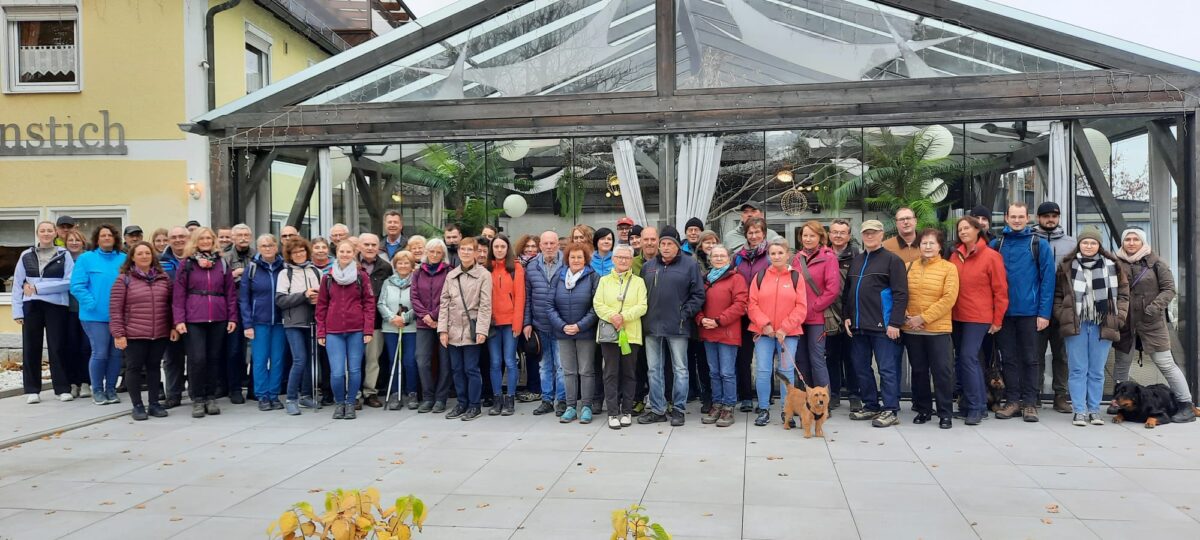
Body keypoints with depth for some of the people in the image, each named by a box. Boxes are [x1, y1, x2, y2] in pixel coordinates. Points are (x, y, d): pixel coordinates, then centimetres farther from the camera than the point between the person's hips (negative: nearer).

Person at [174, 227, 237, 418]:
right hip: (193, 319, -2)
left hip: (218, 319, 2)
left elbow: (231, 292, 9)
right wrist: (179, 319, -6)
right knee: (197, 358, -6)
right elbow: (178, 294, 1)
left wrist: (232, 317, 4)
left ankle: (210, 397, 18)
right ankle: (197, 399, 7)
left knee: (213, 358, 6)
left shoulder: (221, 263, 10)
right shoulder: (186, 263, 4)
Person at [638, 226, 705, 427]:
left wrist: (685, 314, -12)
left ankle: (678, 410, 15)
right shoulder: (648, 266, 11)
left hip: (677, 327, -4)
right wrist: (643, 316, 4)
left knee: (680, 369, 4)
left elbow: (698, 295, -4)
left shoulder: (690, 265, -2)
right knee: (654, 370, 10)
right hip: (652, 326, 4)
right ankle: (657, 410, 19)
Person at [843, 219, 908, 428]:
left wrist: (895, 323, -15)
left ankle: (890, 411, 4)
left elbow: (901, 294, -10)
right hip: (858, 326, 7)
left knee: (887, 369, -2)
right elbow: (847, 291, 19)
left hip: (881, 326, -7)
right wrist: (847, 316, 9)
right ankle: (871, 406, 23)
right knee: (861, 368, 12)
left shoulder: (892, 260, -4)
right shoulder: (856, 260, 16)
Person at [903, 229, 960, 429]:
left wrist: (923, 318, -15)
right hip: (911, 330, 4)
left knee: (942, 371, -2)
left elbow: (949, 298, -11)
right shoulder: (909, 267, 8)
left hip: (938, 329, -3)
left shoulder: (949, 268, -3)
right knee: (918, 371, 12)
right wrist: (906, 316, -10)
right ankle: (923, 409, 24)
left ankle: (946, 413, 8)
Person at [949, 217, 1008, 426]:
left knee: (968, 357, -13)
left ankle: (975, 407, -4)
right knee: (961, 359, 9)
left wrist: (997, 320, -5)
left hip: (978, 317, -6)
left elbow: (1000, 290, -5)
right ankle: (978, 402, 20)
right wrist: (948, 313, 9)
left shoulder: (991, 256, -6)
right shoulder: (955, 256, 8)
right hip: (957, 316, 6)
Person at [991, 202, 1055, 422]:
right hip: (1003, 312, 2)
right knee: (1009, 358, 9)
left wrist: (1044, 312, -11)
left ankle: (1030, 403, 12)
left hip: (1029, 312, -2)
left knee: (1030, 359, 5)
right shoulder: (995, 245, 7)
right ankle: (1012, 401, 17)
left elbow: (1048, 279, -5)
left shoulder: (1039, 245, -1)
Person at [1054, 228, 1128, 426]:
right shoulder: (1067, 266, 5)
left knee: (1097, 371, 7)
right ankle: (1079, 411, 4)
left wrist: (1119, 317, -1)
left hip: (1102, 326, 1)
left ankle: (1094, 410, 14)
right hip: (1076, 325, -1)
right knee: (1077, 370, 0)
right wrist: (1061, 316, -2)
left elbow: (1123, 293, 8)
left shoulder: (1111, 265, 6)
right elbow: (1058, 294, 8)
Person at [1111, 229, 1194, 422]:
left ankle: (1187, 406, 6)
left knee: (1165, 363, -2)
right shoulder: (1117, 263, 4)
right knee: (1122, 363, 12)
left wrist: (1156, 306, -17)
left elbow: (1169, 289, -2)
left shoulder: (1155, 263, -2)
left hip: (1151, 322, -3)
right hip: (1125, 322, 3)